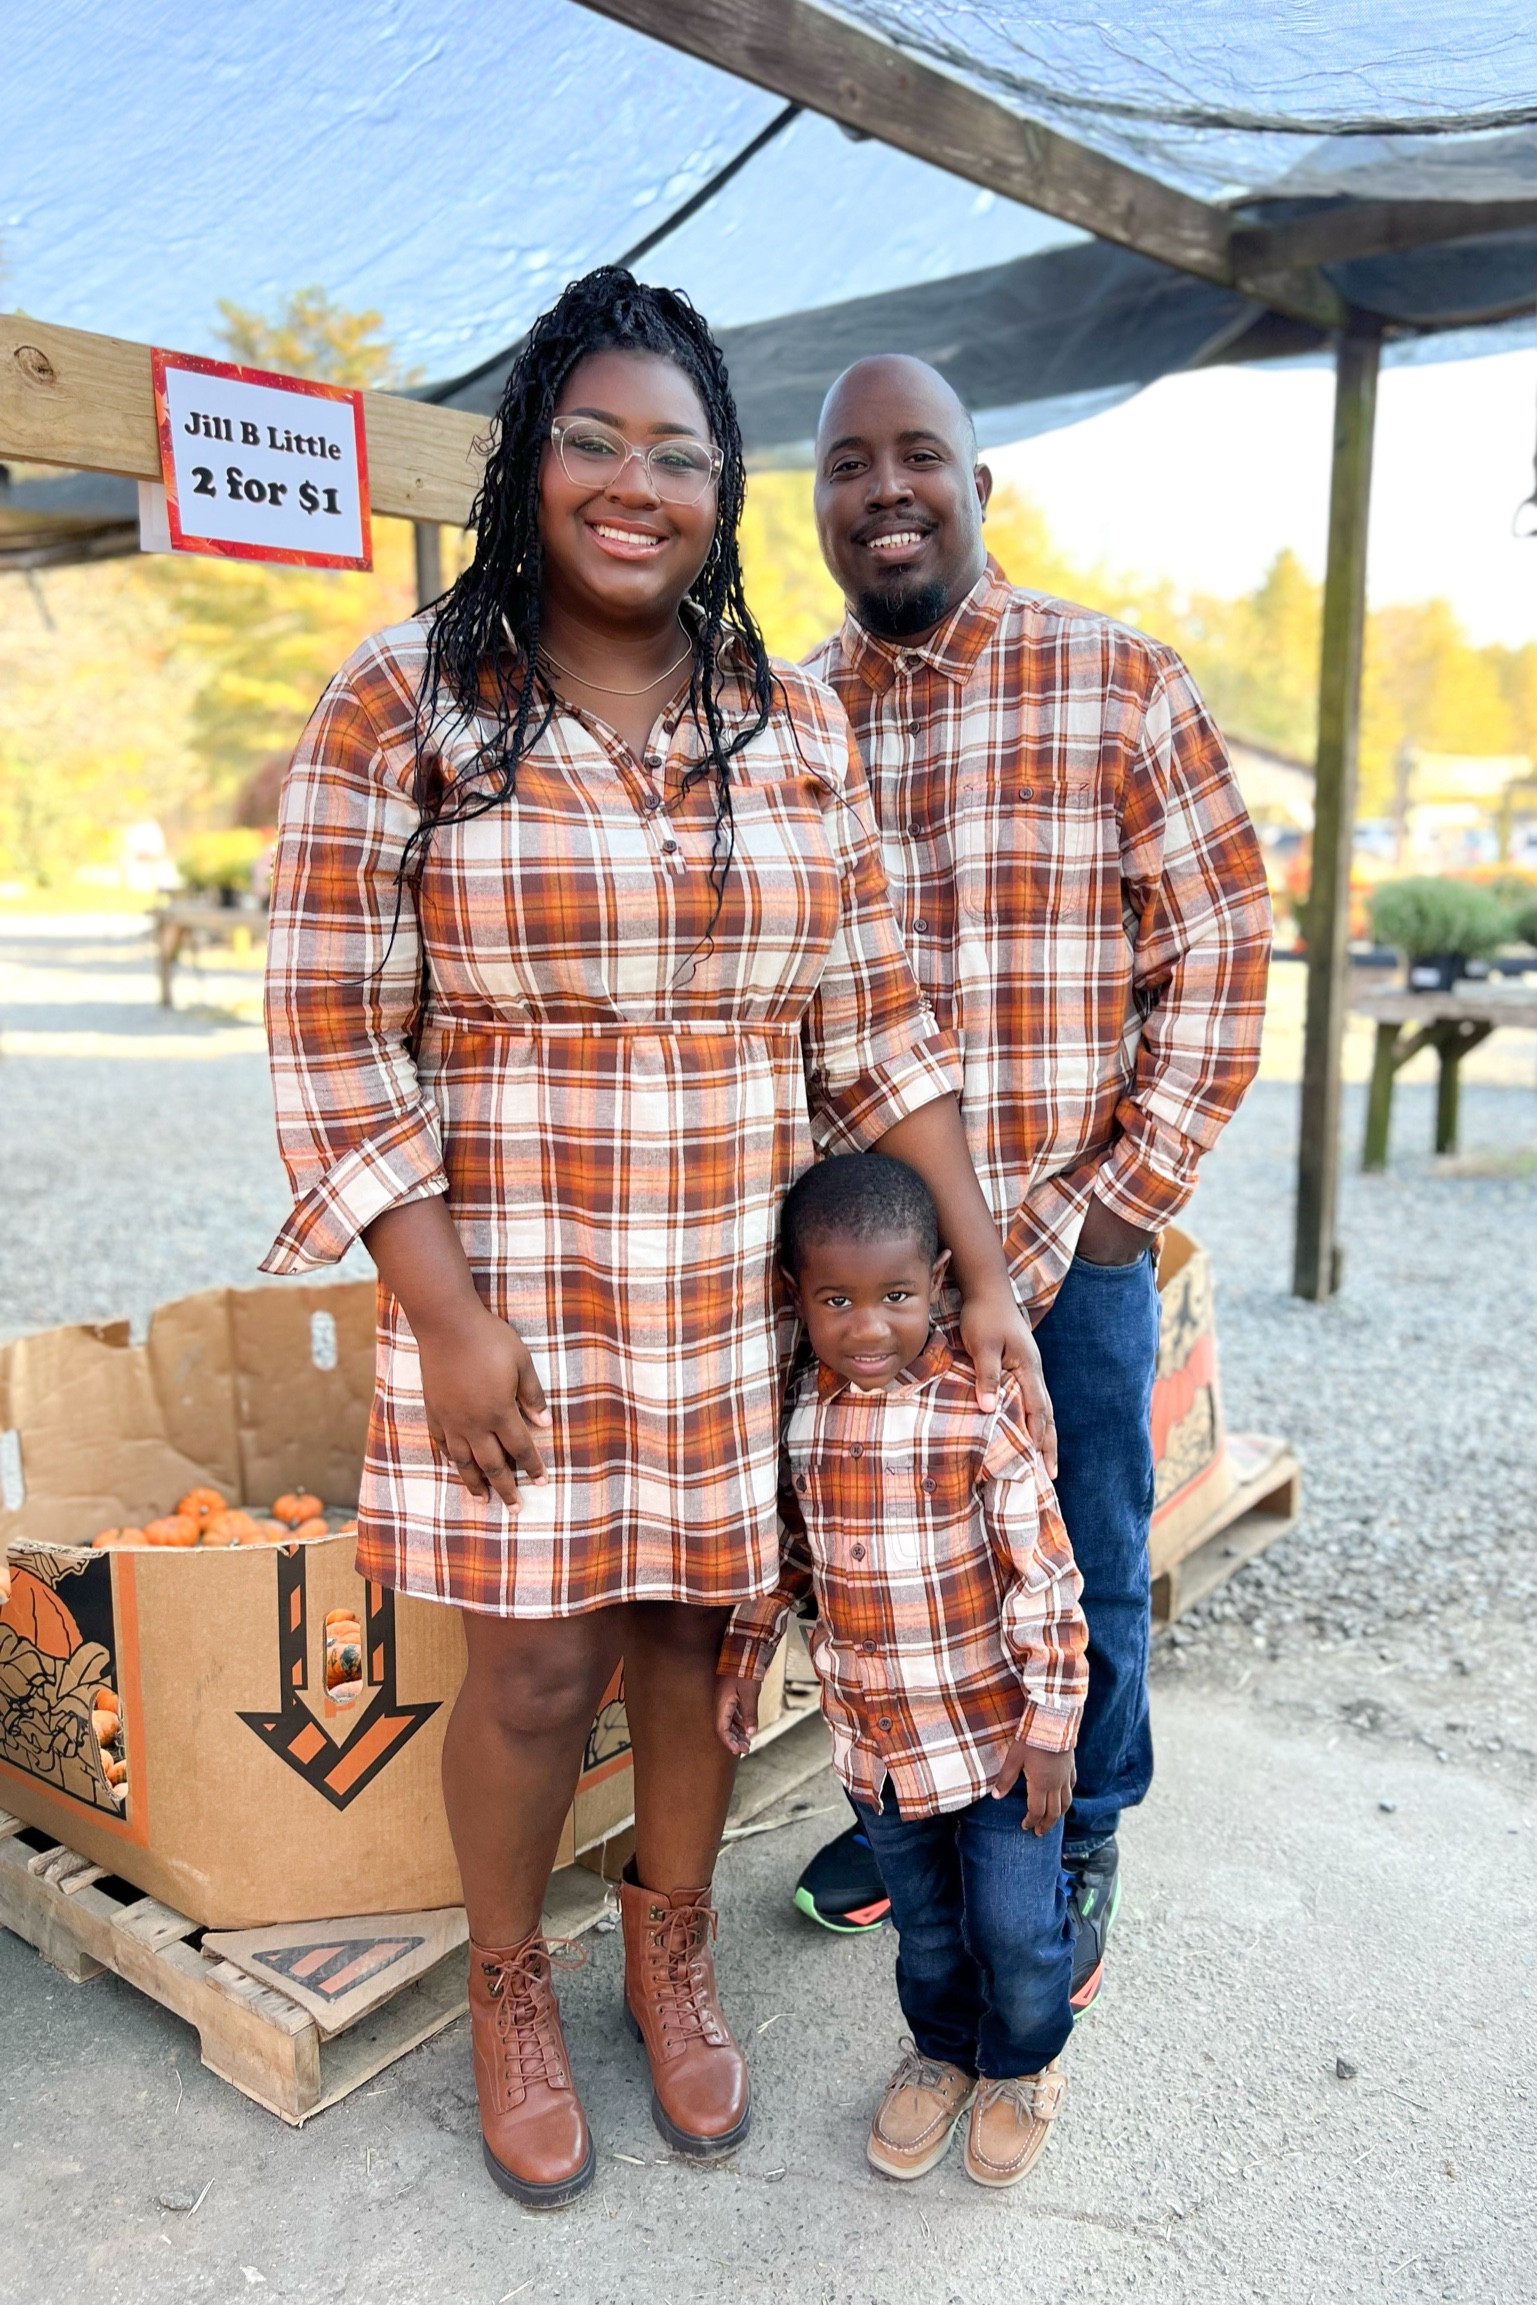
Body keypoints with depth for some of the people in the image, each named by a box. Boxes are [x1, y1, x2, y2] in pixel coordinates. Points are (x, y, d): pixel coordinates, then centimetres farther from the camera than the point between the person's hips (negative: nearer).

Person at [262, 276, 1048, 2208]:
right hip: (513, 1287, -2)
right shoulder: (403, 704, -5)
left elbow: (874, 1025, 6)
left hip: (746, 1292, 3)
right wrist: (443, 1311, -13)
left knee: (693, 1636, 14)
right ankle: (509, 1990, 38)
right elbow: (333, 1036, -7)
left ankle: (671, 1956, 43)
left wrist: (980, 1271, 2)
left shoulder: (795, 726, 6)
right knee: (538, 1667, 7)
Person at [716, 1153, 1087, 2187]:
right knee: (924, 1924, 21)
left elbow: (1047, 1577, -15)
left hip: (992, 1727, -4)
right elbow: (784, 1546, 11)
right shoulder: (796, 1412, -7)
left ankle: (1022, 2068, 37)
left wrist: (1049, 1727, -13)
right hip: (873, 1737, 4)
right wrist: (744, 1656, 9)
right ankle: (940, 2052, 47)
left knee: (1014, 1925, 7)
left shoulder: (980, 1409, -21)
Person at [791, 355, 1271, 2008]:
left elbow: (1219, 958, -5)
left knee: (1080, 1570, 13)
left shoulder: (1117, 682, -4)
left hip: (1069, 1244, -2)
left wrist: (1113, 1206, -9)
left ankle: (1077, 1844, 38)